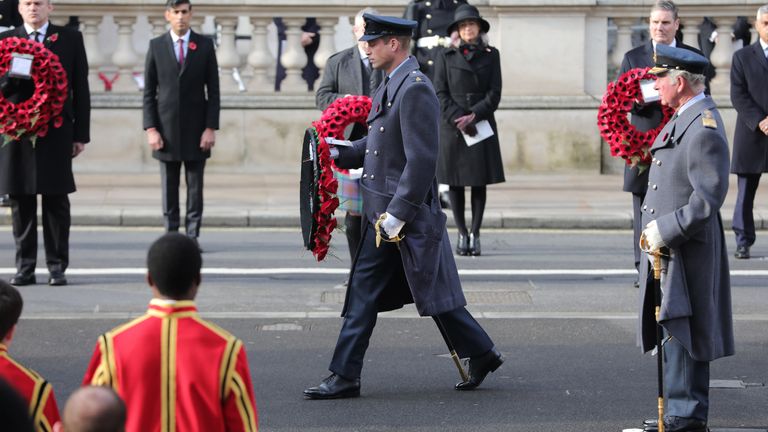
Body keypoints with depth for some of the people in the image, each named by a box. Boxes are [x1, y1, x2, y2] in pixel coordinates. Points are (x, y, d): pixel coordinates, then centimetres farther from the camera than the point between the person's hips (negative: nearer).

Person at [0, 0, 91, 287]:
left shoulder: (71, 39, 8)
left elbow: (80, 88, 5)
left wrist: (81, 133, 0)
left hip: (57, 132, -1)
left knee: (56, 202, 0)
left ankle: (57, 267, 5)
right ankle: (25, 267, 9)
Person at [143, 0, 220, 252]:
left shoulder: (204, 45, 4)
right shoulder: (156, 46, 5)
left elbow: (213, 90, 3)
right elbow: (149, 92, 4)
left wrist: (211, 127, -5)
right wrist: (150, 128, -4)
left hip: (196, 130, 0)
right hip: (166, 130, 0)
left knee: (195, 188, 1)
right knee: (169, 189, 4)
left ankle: (192, 237, 6)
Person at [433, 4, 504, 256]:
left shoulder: (491, 56, 7)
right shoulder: (446, 57, 4)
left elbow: (494, 94, 1)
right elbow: (440, 94, -1)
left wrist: (473, 115, -12)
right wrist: (458, 118, -13)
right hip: (452, 129, -1)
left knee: (479, 182, 0)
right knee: (455, 183, 0)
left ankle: (475, 235, 4)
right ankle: (462, 235, 6)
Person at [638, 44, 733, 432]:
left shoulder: (704, 130, -19)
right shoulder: (681, 120, 13)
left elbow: (708, 199, -23)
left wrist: (665, 230, -20)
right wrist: (655, 229, 12)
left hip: (687, 250, -10)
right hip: (667, 246, 10)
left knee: (683, 334, -5)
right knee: (676, 333, 14)